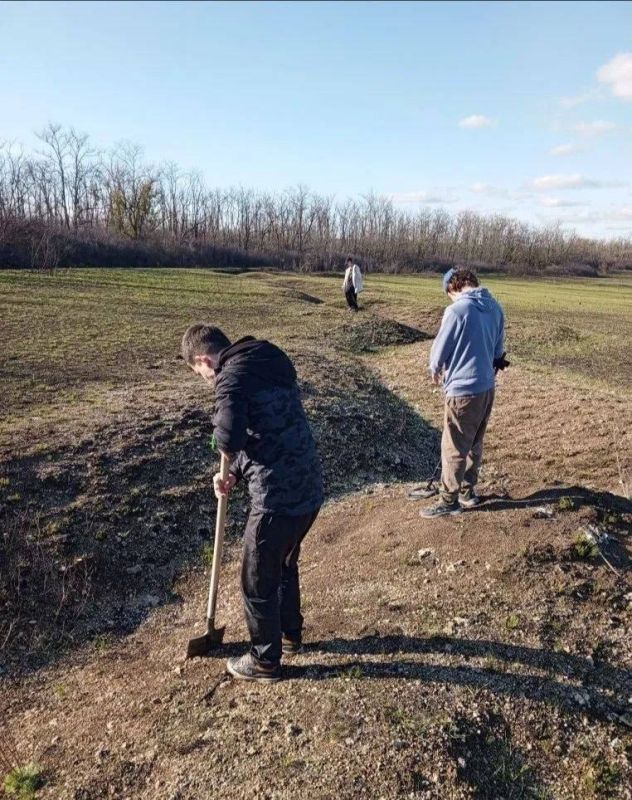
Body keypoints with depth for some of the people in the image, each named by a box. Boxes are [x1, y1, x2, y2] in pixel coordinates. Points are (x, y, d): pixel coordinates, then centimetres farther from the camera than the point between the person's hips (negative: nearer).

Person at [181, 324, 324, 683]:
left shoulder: (232, 377, -14)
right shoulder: (268, 366, 14)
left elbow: (229, 439, -29)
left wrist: (225, 444, -4)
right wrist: (235, 475, 13)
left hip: (278, 498, -9)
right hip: (309, 489, 9)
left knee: (258, 582, 14)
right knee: (285, 565, 30)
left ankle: (266, 661, 33)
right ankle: (291, 634, 50)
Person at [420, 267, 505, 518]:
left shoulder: (457, 310, -19)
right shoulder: (495, 307, 4)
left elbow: (440, 348, -10)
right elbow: (499, 348, 12)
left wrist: (435, 371, 9)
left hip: (463, 389, -8)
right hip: (487, 386, 8)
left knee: (453, 449, 5)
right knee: (474, 444, 20)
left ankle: (449, 501, 17)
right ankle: (468, 491, 33)